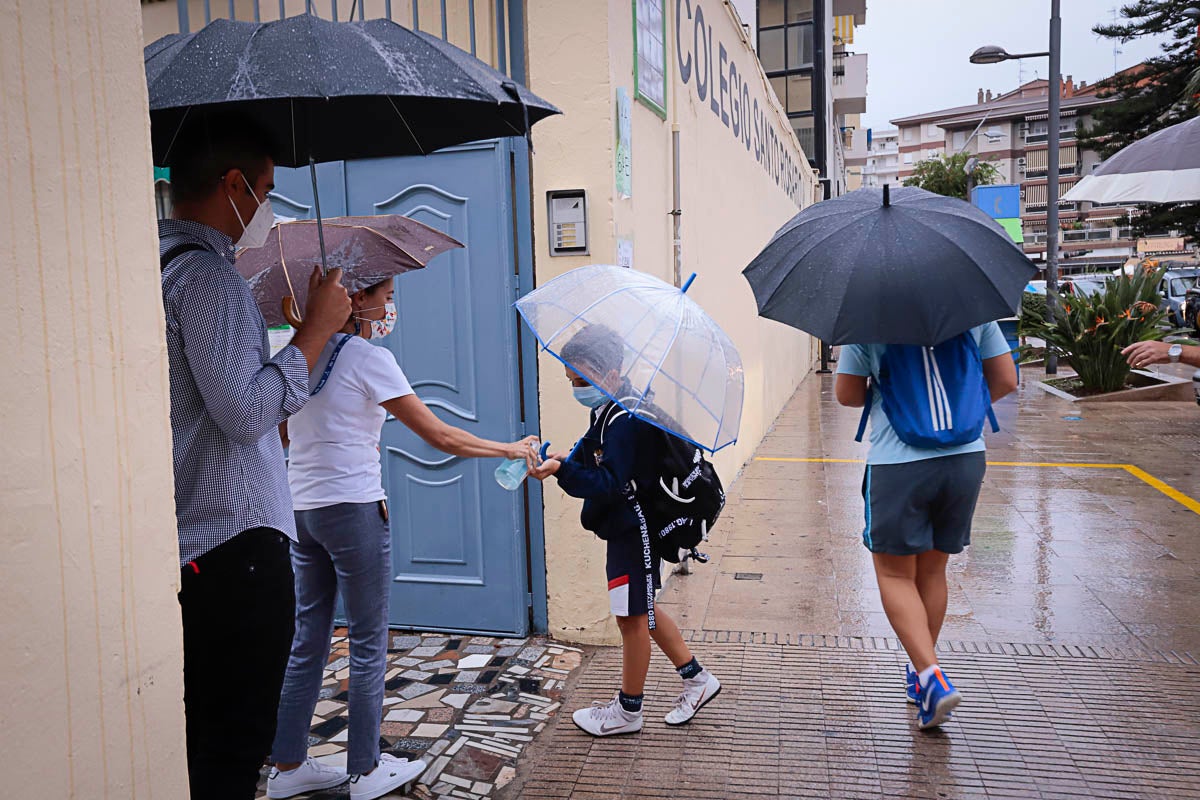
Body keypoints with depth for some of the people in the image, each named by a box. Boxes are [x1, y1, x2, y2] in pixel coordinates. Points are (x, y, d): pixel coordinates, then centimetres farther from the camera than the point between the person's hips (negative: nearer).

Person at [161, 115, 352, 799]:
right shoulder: (208, 274, -15)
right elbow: (245, 413, -22)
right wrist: (317, 329, -13)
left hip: (185, 545, 10)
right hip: (237, 544, -10)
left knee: (200, 737, 20)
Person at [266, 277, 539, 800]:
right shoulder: (369, 358, -12)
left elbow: (282, 434, 20)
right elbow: (440, 436, -11)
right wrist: (510, 449, -1)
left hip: (302, 509, 8)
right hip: (353, 509, -7)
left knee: (307, 641, 15)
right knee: (368, 643, 5)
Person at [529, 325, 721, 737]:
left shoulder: (624, 421, -24)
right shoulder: (606, 413, 8)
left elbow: (609, 483, -29)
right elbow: (593, 461, 13)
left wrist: (562, 470, -34)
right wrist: (567, 460, -6)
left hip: (634, 528, -10)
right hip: (626, 525, 10)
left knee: (632, 617, 4)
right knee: (641, 611, 20)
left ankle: (628, 710, 21)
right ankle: (696, 678, 34)